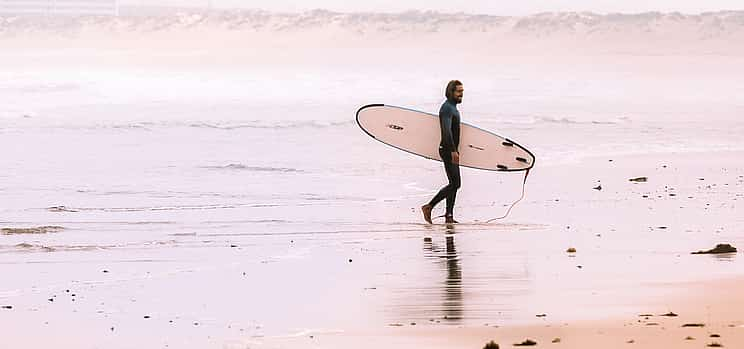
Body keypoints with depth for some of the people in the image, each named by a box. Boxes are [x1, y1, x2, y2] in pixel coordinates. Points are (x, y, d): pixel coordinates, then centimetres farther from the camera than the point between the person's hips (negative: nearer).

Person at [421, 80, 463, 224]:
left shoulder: (453, 108, 18)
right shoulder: (447, 108, -14)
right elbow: (447, 131, -25)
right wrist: (453, 151, -31)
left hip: (451, 150, 10)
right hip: (448, 150, -10)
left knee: (454, 184, 8)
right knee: (454, 184, -11)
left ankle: (449, 215, 9)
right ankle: (429, 207, -8)